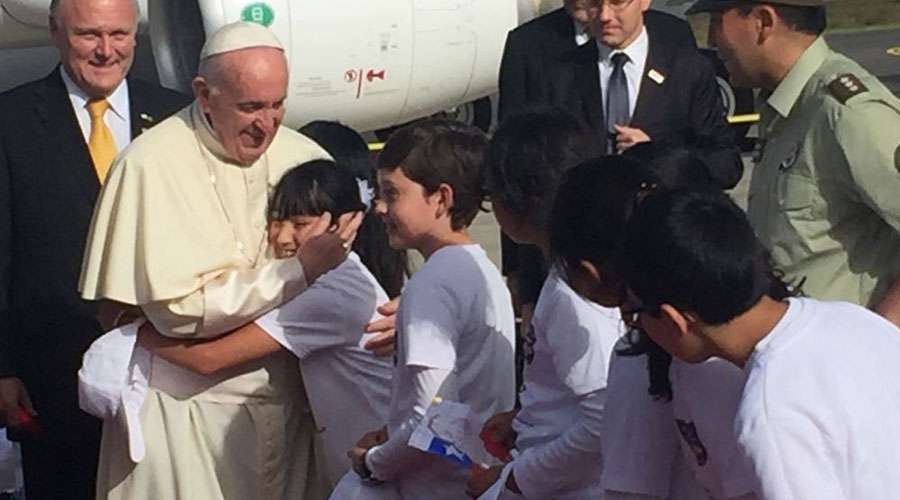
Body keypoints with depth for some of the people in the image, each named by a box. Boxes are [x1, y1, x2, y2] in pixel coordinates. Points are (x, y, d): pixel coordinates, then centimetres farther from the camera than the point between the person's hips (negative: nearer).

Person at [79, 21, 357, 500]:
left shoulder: (302, 156, 1)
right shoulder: (153, 165, -13)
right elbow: (176, 307, -18)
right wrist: (298, 270, -21)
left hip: (285, 402, 4)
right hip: (185, 411, -4)